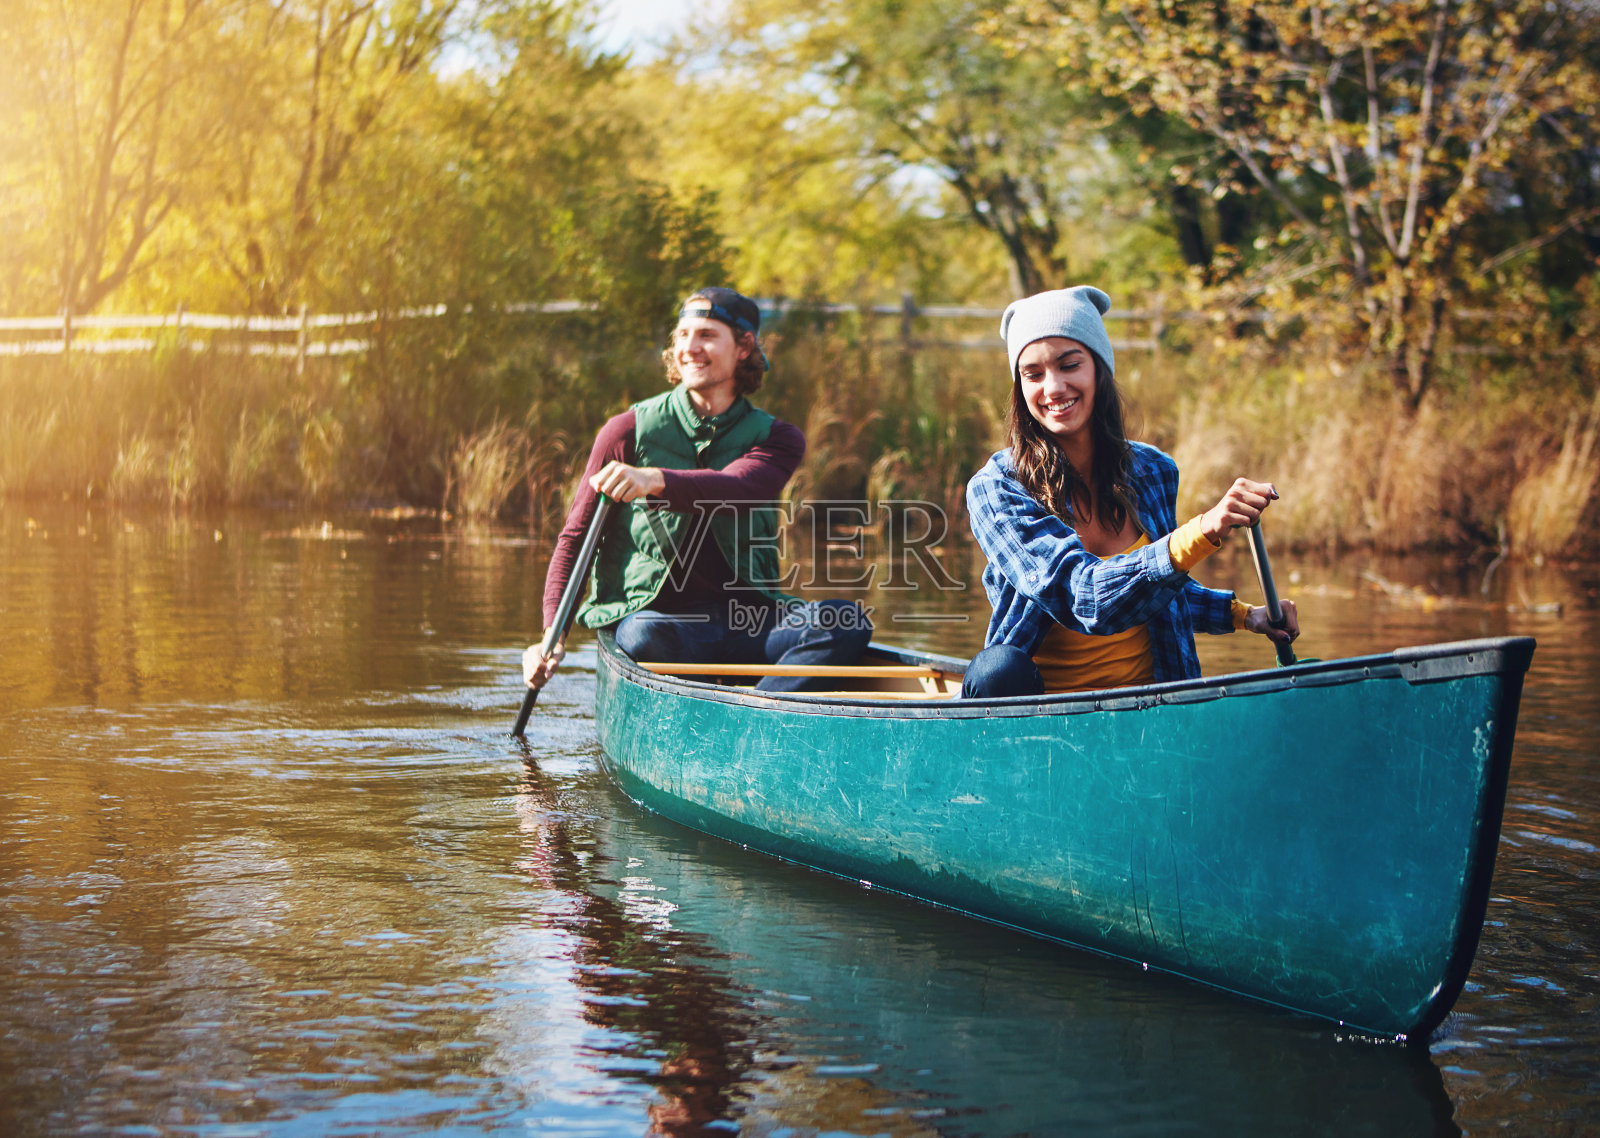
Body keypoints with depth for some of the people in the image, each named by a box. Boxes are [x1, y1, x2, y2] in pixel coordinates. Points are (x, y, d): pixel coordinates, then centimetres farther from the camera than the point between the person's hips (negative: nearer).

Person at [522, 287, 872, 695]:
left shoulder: (777, 439, 6)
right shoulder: (630, 431, 3)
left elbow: (736, 491, -18)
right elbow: (575, 537, 4)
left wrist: (656, 480, -39)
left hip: (750, 617, 2)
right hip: (654, 612, -2)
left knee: (847, 621, -26)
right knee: (644, 638, -38)